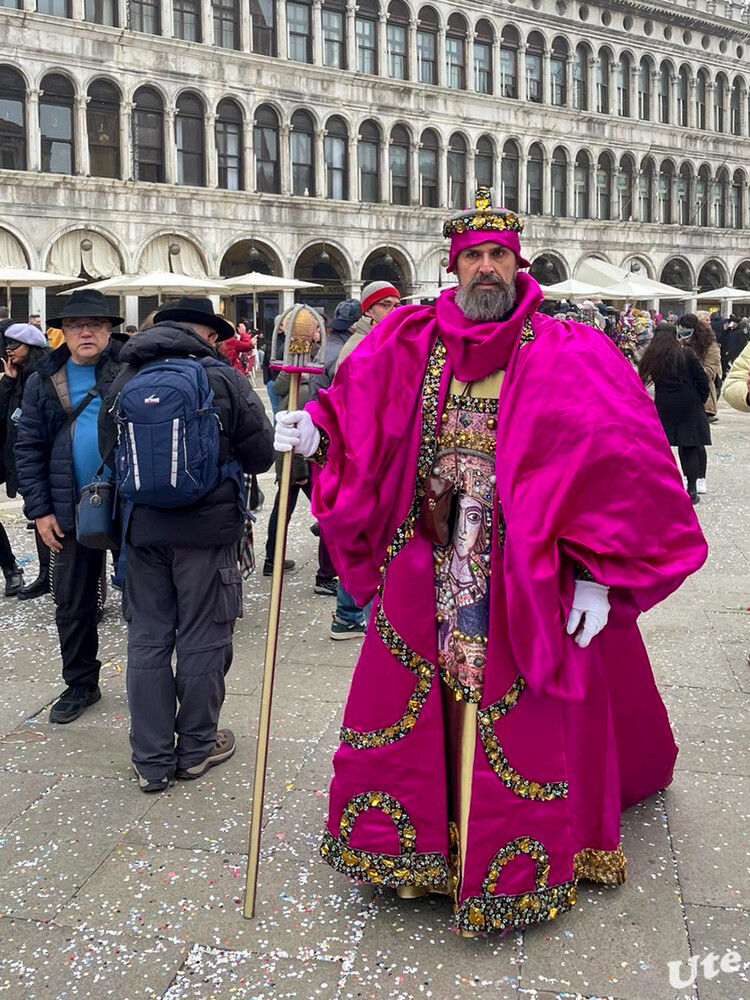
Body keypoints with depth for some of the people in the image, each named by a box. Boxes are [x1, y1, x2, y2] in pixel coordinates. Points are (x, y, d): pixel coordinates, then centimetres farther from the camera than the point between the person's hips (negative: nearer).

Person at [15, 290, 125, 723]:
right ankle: (80, 684, 30)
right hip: (72, 512, 3)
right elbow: (29, 449, 6)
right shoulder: (43, 381, 5)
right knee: (72, 603, 13)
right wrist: (40, 510, 0)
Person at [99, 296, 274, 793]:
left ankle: (152, 761, 16)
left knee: (147, 638, 10)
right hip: (208, 525, -3)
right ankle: (197, 747, 22)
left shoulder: (125, 380, 2)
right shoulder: (225, 378, -8)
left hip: (142, 526, 3)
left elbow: (109, 452, 9)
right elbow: (261, 454, -4)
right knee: (202, 639, 9)